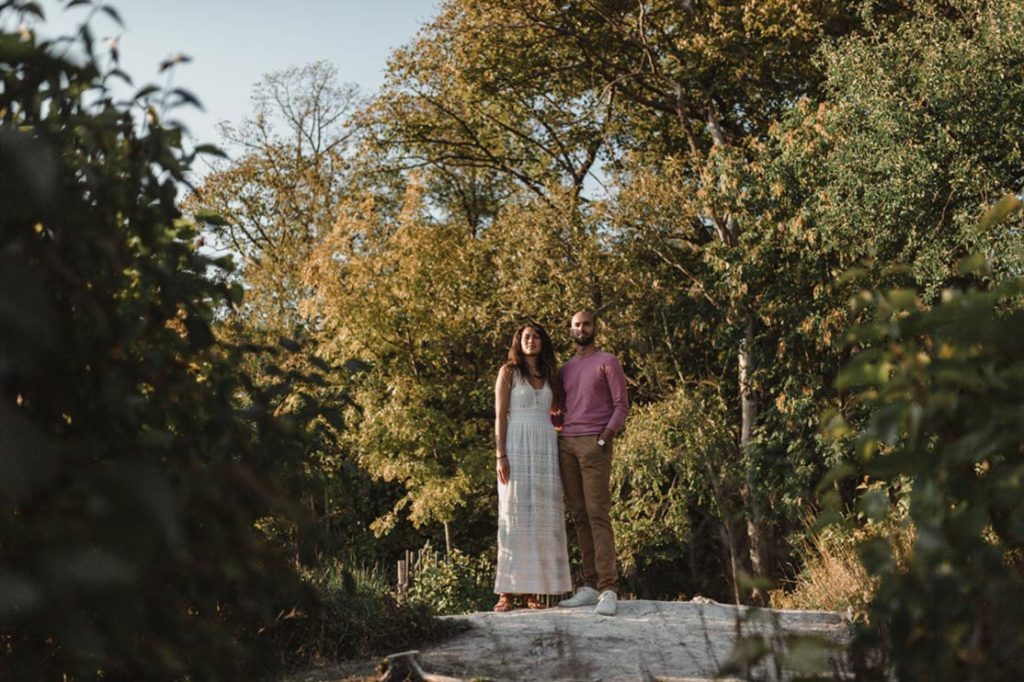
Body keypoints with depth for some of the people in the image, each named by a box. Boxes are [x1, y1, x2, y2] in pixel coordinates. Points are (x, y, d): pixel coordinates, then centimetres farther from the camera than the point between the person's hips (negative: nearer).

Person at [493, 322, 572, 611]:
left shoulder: (550, 375, 18)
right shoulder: (509, 371, 5)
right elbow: (500, 415, -2)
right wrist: (501, 455, -12)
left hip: (546, 449, 4)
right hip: (517, 447, -4)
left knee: (543, 517, -1)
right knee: (514, 516, -7)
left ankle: (533, 590, 1)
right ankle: (507, 591, -7)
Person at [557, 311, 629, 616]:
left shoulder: (607, 362, 4)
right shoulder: (565, 369, 21)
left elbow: (621, 405, -2)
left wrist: (604, 437, -13)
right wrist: (558, 436, 7)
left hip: (594, 444, -6)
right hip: (566, 445, 6)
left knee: (598, 514, -13)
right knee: (579, 516, 3)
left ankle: (608, 589, -16)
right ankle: (590, 585, 5)